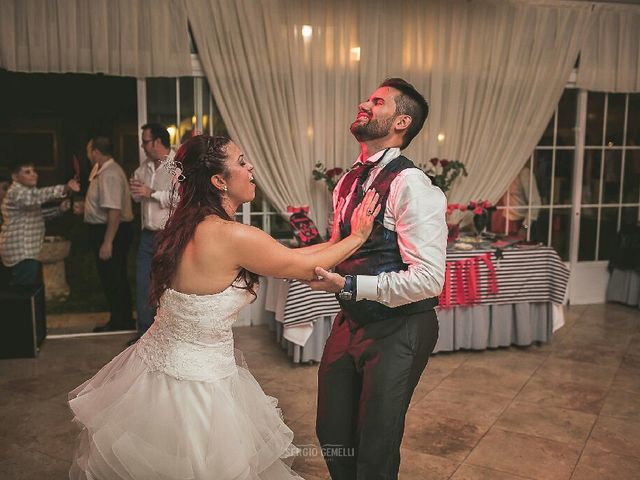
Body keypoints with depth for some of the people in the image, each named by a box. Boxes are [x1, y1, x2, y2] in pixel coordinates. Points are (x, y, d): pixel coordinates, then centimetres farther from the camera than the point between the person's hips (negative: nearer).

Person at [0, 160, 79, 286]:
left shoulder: (27, 191, 15)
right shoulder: (16, 192, -19)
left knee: (34, 286, 18)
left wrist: (59, 209, 9)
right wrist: (66, 188, -53)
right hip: (21, 253, -11)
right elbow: (39, 195, -39)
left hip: (29, 250, 11)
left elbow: (35, 213, 25)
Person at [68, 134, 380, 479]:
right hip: (194, 383, -8)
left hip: (156, 361, 9)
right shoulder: (233, 236, -26)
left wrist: (336, 242, 10)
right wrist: (357, 236, 1)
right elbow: (305, 267, -12)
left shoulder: (188, 225, 0)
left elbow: (283, 257, 7)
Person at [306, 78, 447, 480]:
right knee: (332, 433, 20)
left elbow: (428, 279, -26)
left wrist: (348, 286, -26)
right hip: (352, 320, 8)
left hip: (398, 329, -7)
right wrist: (318, 262, 4)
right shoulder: (350, 181, 6)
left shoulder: (410, 185, -20)